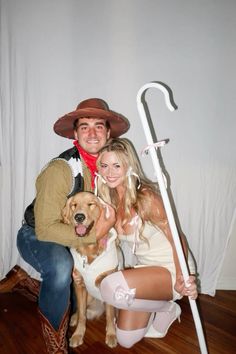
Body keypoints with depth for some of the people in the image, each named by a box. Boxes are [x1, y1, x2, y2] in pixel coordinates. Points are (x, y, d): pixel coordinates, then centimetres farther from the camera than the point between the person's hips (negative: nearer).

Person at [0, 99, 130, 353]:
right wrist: (93, 236, -34)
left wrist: (106, 226, -15)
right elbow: (46, 228, -33)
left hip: (72, 238, 7)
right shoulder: (61, 169, -30)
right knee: (61, 266, -38)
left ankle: (25, 279, 27)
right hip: (35, 236, -7)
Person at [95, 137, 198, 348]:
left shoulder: (145, 197, -24)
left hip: (171, 269, -7)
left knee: (112, 287, -31)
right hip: (144, 268, 7)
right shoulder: (110, 199, -2)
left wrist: (182, 279, -33)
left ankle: (166, 307, -2)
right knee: (126, 340, 7)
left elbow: (176, 238, -21)